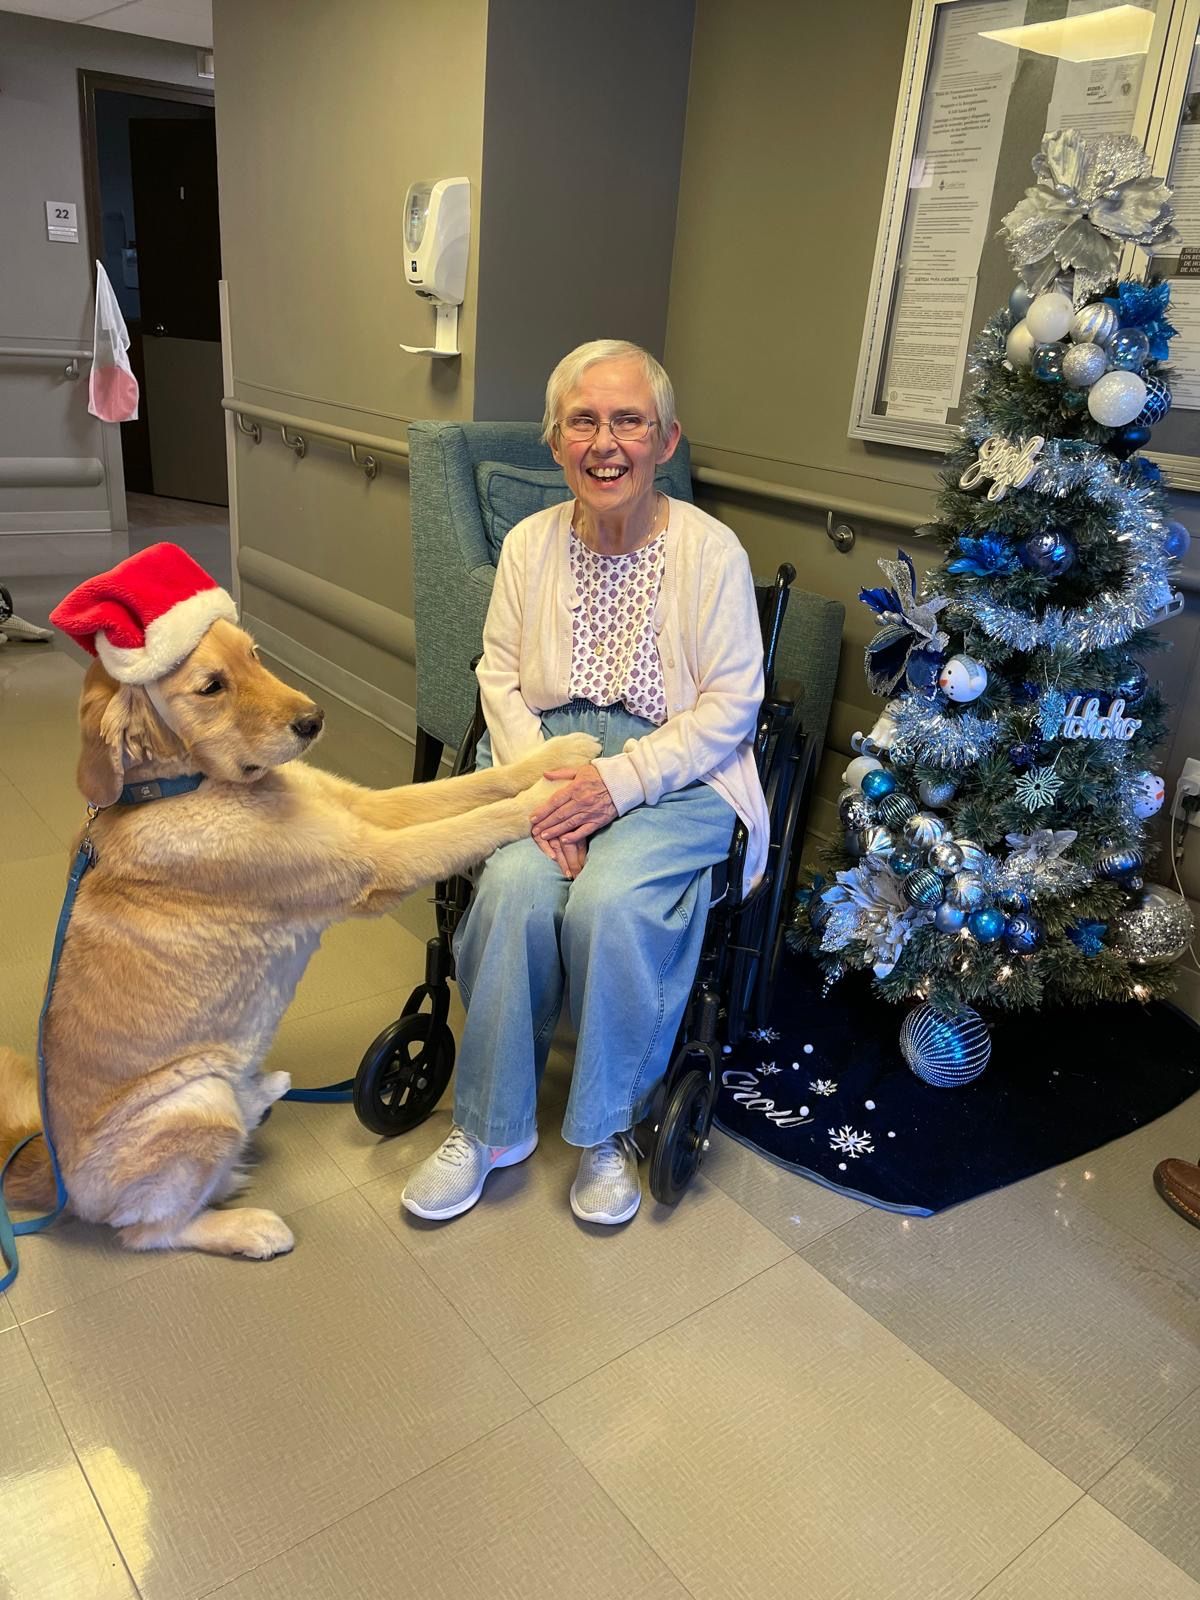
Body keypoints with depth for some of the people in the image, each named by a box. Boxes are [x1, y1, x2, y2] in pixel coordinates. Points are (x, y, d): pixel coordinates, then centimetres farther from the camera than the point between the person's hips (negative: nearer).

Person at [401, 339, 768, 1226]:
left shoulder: (711, 549, -6)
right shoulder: (530, 542, 5)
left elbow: (730, 704, -8)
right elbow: (500, 674, 4)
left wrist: (618, 780, -19)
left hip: (674, 773, -2)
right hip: (551, 755, 3)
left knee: (609, 903, -30)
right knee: (514, 890, -26)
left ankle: (608, 1127, -3)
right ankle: (491, 1125, -4)